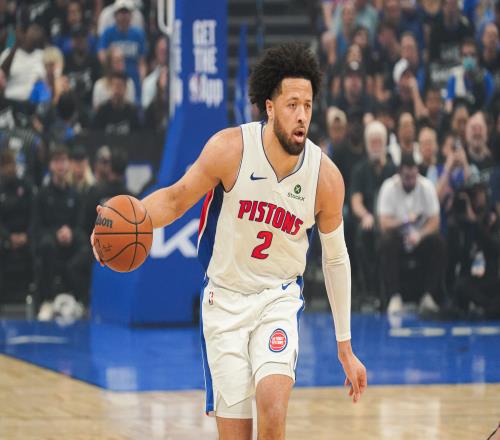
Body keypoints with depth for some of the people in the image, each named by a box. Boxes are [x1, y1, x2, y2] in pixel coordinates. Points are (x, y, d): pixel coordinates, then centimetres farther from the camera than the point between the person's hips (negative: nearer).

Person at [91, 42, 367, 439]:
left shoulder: (326, 176, -11)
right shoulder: (230, 149, -16)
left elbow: (335, 258, 3)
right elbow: (176, 198, -1)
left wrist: (345, 347, 6)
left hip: (279, 298, 0)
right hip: (224, 299, 0)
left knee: (273, 408, -25)